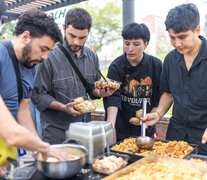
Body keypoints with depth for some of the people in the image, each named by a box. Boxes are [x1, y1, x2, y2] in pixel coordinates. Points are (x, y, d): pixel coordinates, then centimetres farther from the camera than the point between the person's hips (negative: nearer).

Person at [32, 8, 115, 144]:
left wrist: (100, 92, -6)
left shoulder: (92, 57, 4)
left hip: (85, 127, 5)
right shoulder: (50, 57, -16)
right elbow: (38, 95, -12)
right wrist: (63, 107, -24)